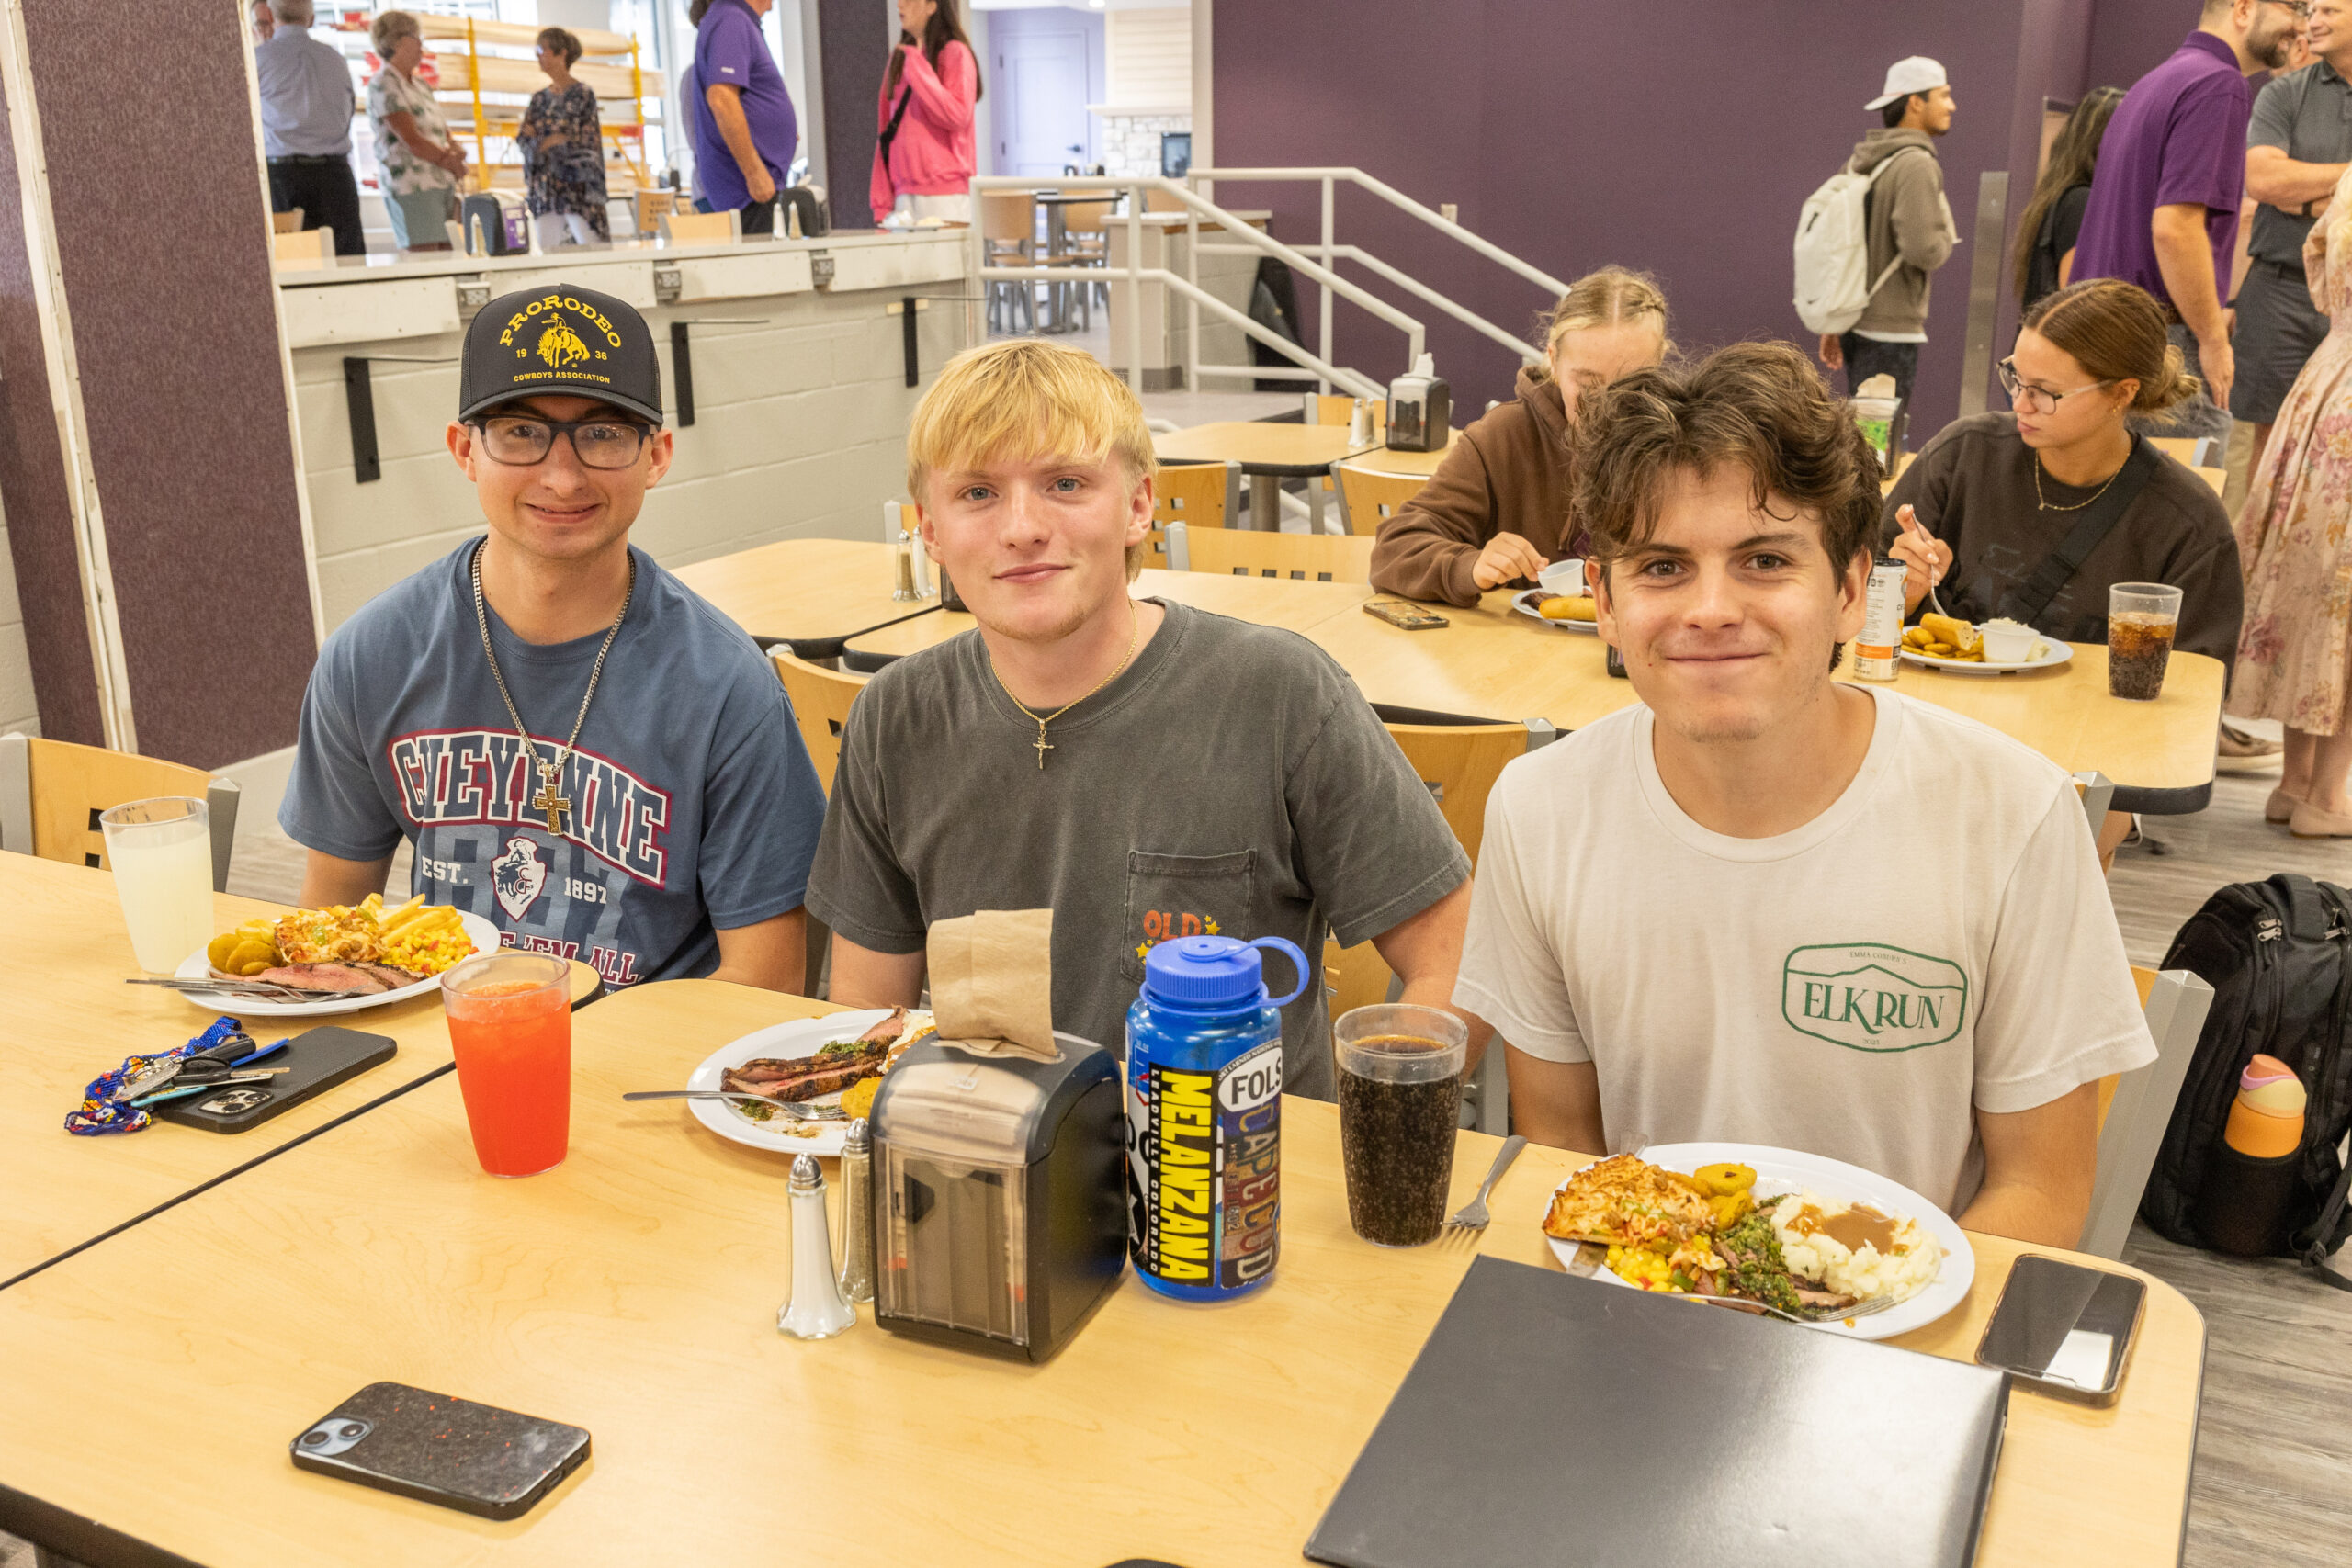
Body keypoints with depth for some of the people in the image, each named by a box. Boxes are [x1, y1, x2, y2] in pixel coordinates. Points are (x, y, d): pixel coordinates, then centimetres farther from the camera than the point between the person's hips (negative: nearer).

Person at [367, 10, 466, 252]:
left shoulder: (419, 85, 20)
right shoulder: (384, 86, -7)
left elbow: (445, 134, 18)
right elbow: (412, 141, -14)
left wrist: (454, 153, -4)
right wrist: (448, 161, -4)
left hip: (442, 183, 8)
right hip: (411, 188, -8)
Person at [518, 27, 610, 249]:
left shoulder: (582, 93, -1)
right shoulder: (540, 98, 16)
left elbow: (580, 140, -8)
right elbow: (522, 139, 8)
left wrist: (540, 139, -1)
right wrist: (555, 137, -8)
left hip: (576, 186, -6)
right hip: (546, 187, 6)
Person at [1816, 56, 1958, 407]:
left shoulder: (1858, 162, 13)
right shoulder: (1916, 164, -14)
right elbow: (1923, 250, -23)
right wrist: (1948, 234, 0)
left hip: (1856, 323, 9)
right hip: (1891, 330, -9)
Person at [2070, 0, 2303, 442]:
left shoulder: (2156, 81, 20)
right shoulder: (2218, 83, -11)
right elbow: (2174, 226, -23)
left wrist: (2208, 318, 23)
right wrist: (2213, 339, -15)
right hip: (2161, 344, -10)